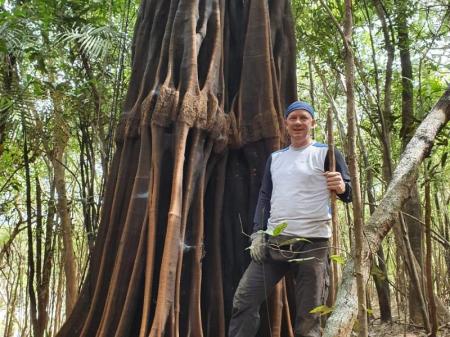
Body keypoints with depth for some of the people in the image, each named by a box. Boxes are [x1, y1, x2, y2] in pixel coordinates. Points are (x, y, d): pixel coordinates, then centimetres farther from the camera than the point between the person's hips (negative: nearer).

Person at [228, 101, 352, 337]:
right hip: (273, 241, 5)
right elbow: (264, 196, 17)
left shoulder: (326, 153, 2)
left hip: (312, 243, -4)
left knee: (307, 317, 1)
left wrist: (342, 188, -24)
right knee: (243, 301, 0)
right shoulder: (275, 158, 17)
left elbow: (350, 193, -1)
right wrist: (257, 232, 4)